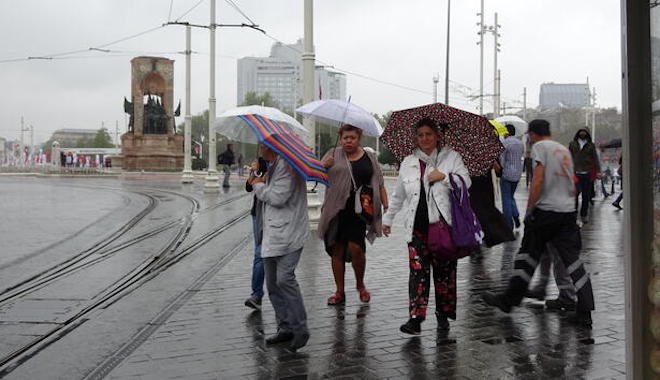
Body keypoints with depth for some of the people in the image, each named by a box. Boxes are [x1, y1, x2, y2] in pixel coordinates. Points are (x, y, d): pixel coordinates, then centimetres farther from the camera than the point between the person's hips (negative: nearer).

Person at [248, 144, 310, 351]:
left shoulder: (286, 165, -12)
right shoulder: (273, 166, 20)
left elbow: (278, 197, -20)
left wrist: (259, 186, -4)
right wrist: (260, 183, 7)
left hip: (288, 233, -10)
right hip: (272, 235, 10)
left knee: (284, 279, -16)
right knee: (273, 284, 9)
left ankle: (300, 329, -7)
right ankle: (285, 328, 17)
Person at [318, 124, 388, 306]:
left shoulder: (370, 158, 10)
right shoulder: (333, 155, 9)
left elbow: (380, 185, 12)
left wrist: (387, 208, 4)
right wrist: (324, 166, -16)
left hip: (359, 210, -1)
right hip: (336, 210, 1)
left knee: (356, 248, -13)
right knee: (337, 250, 5)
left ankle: (360, 284, 12)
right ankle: (340, 292, 16)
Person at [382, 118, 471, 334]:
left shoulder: (451, 157, 6)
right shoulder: (408, 163, 14)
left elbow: (466, 181, -3)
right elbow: (398, 195, 22)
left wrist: (444, 176, -15)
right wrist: (388, 219, 24)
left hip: (444, 225, -2)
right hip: (417, 226, 2)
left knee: (444, 271, 5)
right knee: (418, 270, -6)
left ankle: (443, 315, 19)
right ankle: (416, 318, -8)